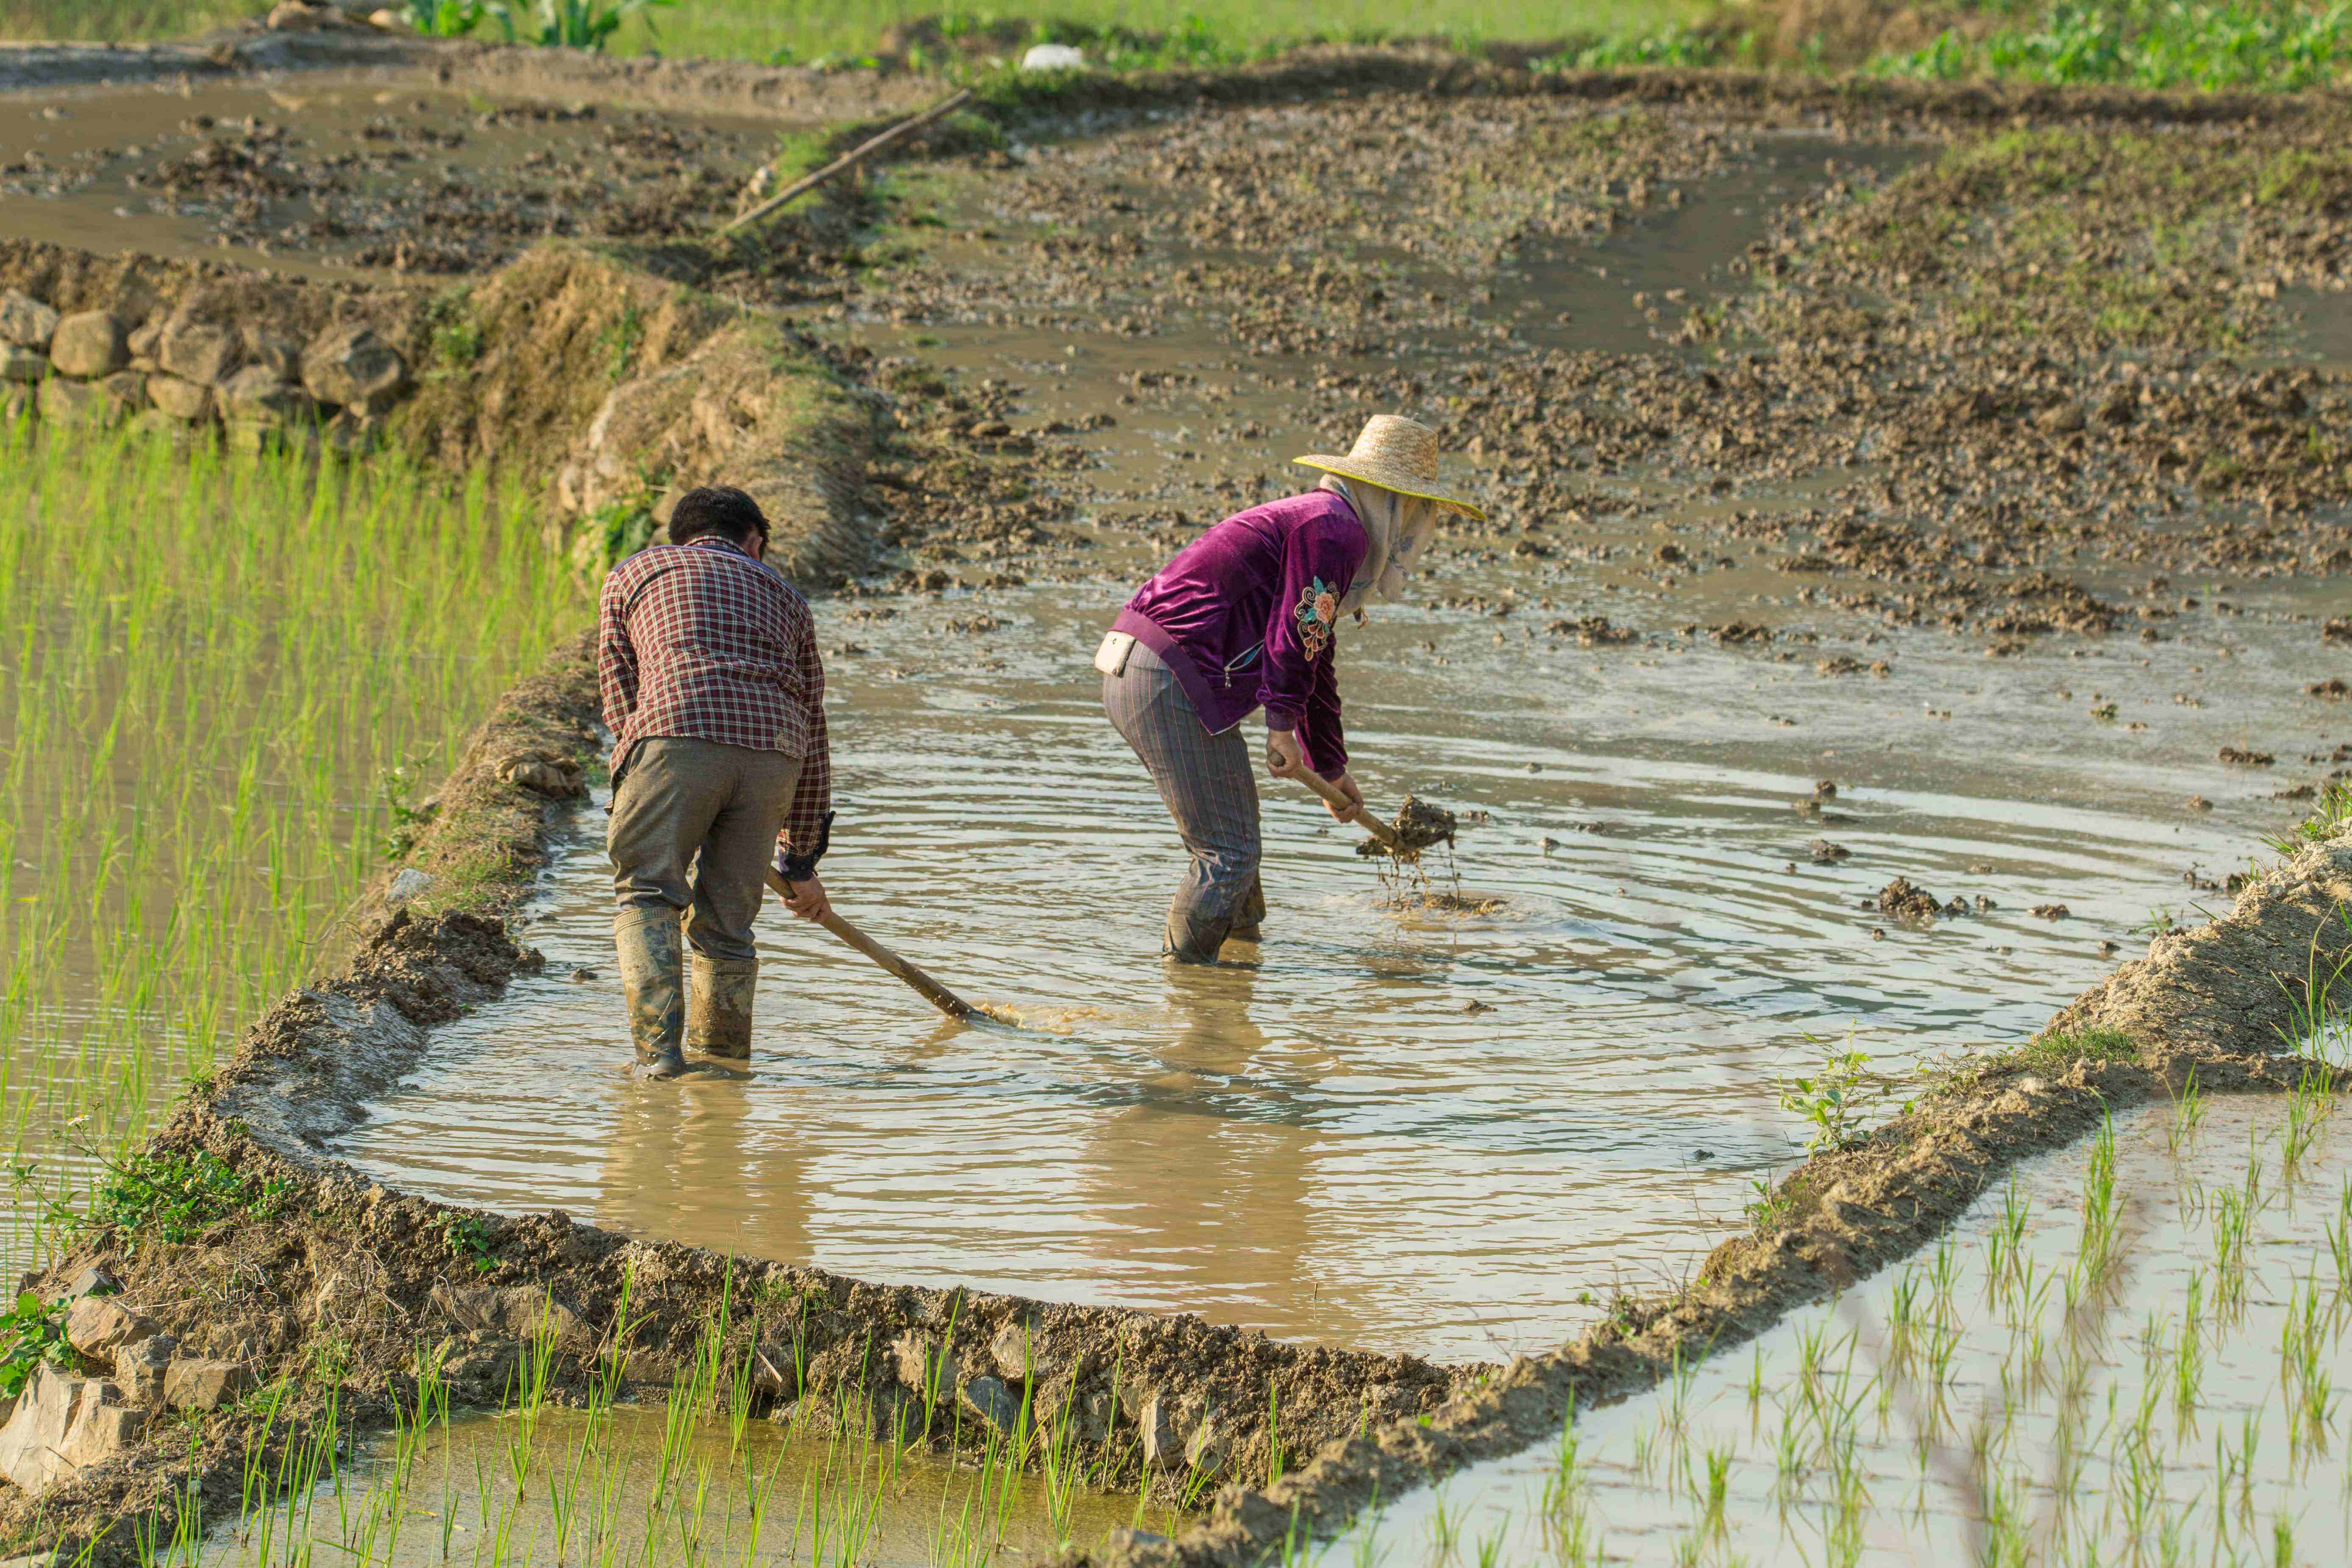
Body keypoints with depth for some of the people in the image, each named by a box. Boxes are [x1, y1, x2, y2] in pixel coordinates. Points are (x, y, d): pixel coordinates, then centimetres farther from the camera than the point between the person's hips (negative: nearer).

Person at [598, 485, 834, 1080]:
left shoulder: (635, 573, 29)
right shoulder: (782, 595, 34)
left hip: (676, 734, -3)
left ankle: (658, 1048, -14)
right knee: (726, 918, 13)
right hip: (774, 751, 3)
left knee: (647, 894, 3)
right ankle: (724, 1059, 12)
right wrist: (801, 864, 39)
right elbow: (812, 730, 34)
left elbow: (620, 702, 25)